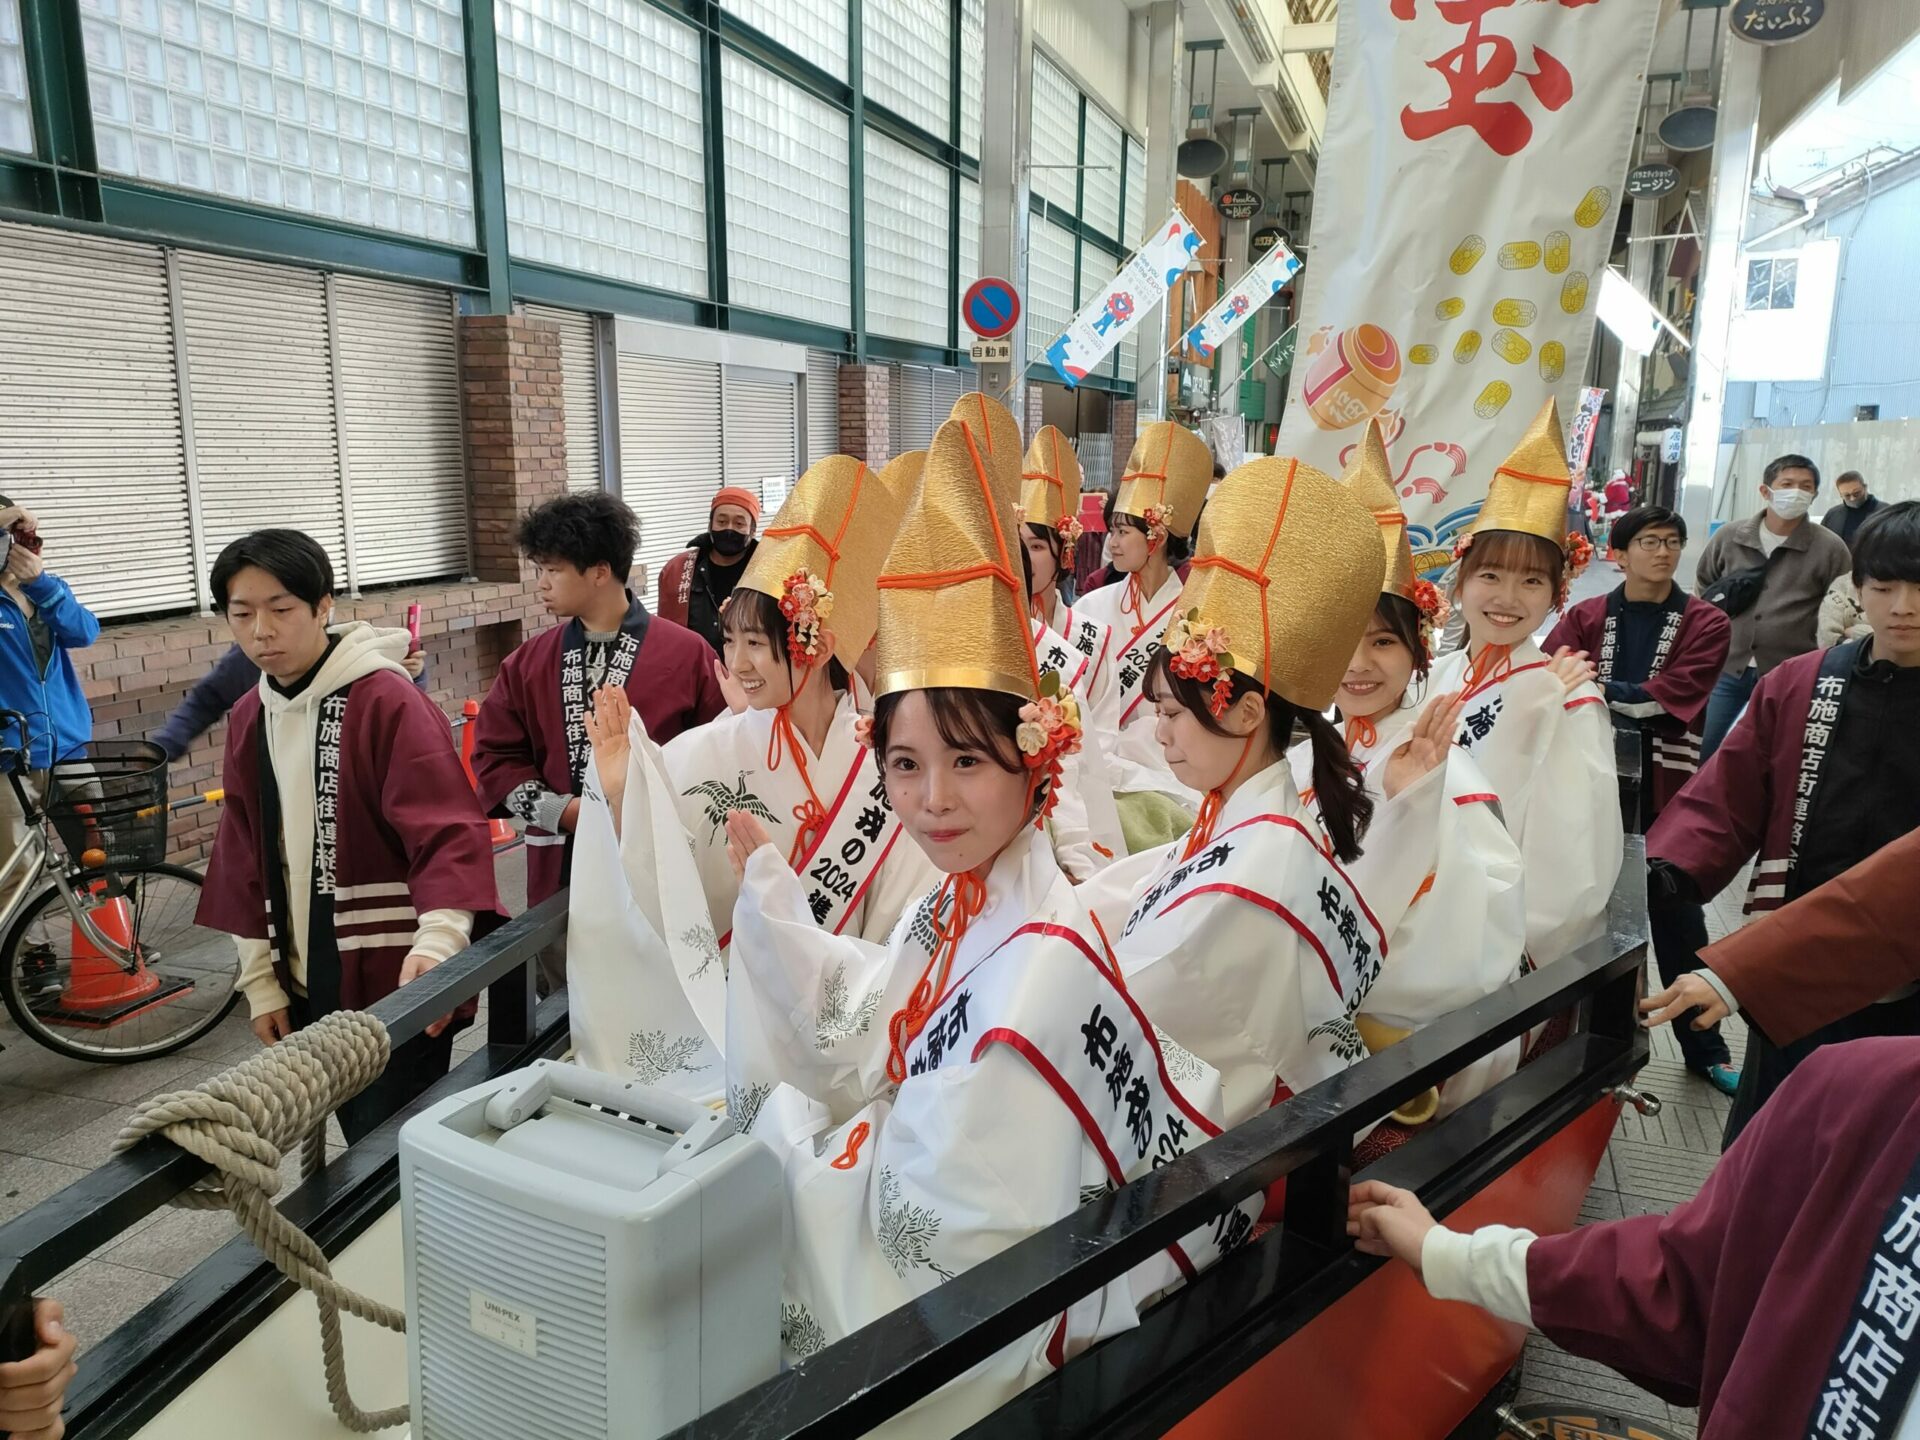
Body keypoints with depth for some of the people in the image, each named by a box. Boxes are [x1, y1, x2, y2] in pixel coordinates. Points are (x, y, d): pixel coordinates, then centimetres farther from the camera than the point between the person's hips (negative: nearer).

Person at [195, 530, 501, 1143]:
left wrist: (438, 940, -36)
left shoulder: (387, 699, -14)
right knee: (358, 1142, 17)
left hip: (398, 980, -6)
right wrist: (260, 980, 11)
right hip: (306, 985, 6)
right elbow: (244, 858, 13)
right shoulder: (248, 719, 7)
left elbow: (448, 830, -21)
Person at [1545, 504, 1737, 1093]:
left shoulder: (1706, 624, 0)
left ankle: (1705, 1048, 23)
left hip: (1665, 793, -1)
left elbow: (1666, 698, -14)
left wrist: (1596, 690, -11)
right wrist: (1632, 700, -22)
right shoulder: (1585, 618, 3)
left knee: (1678, 919, 8)